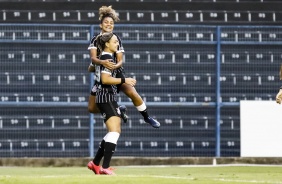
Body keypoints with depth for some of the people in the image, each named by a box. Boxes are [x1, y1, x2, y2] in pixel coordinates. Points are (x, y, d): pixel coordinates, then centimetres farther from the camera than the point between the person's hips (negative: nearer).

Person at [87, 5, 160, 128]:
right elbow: (93, 58, -19)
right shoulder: (95, 39, -4)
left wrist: (116, 65, -31)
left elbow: (120, 60, -7)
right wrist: (102, 62, -42)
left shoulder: (117, 39, -2)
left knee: (133, 93, -25)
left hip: (116, 72, -1)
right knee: (92, 108, -4)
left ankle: (146, 117, -3)